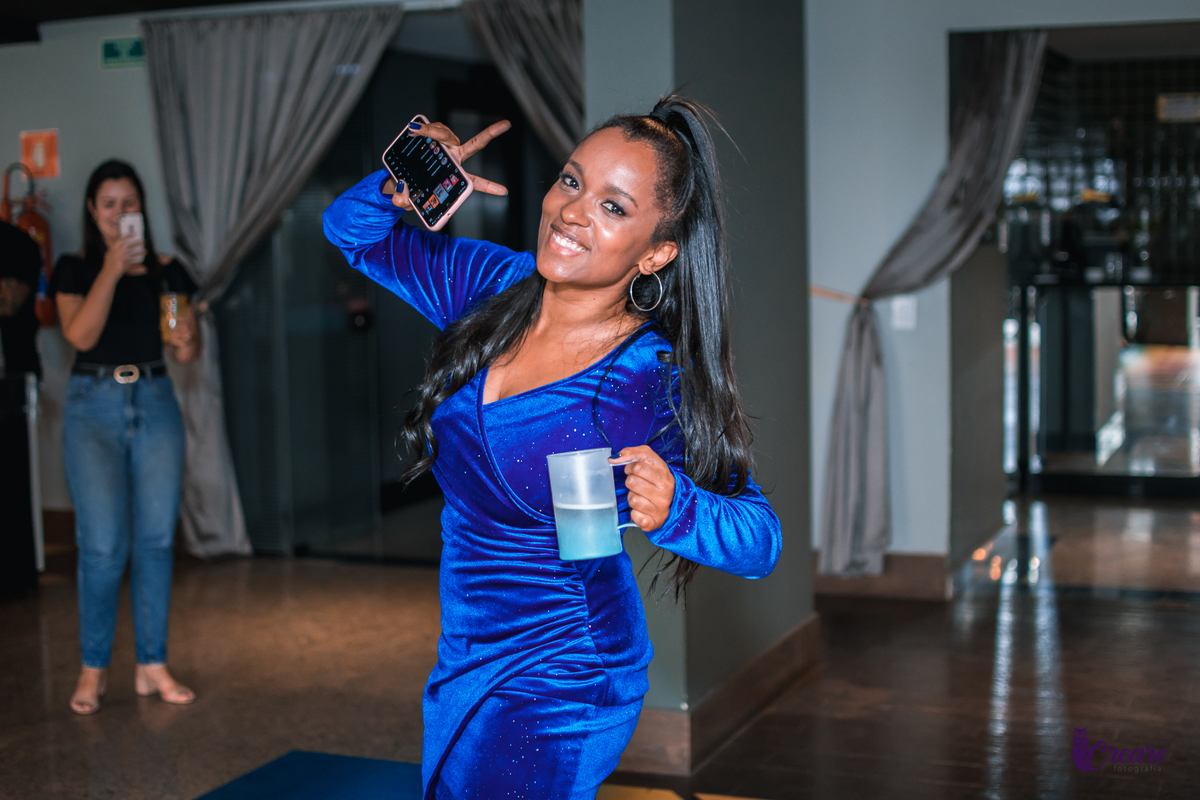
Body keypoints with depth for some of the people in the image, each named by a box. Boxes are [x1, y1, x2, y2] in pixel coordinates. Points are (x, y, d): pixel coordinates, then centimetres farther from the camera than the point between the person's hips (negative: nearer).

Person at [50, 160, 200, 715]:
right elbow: (81, 335, -12)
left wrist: (187, 342, -13)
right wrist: (110, 271, -17)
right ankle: (93, 668, 8)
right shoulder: (74, 269, 3)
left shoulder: (166, 271, 10)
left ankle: (152, 665, 13)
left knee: (156, 538, 2)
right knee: (103, 545, -9)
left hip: (155, 403, 3)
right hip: (94, 406, -3)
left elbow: (187, 353, 10)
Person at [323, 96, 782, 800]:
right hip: (450, 653, 6)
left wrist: (675, 509, -35)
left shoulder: (658, 378, -20)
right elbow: (352, 231, 8)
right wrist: (403, 184, -14)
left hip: (556, 688, -6)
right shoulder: (493, 285, -5)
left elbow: (761, 542, -13)